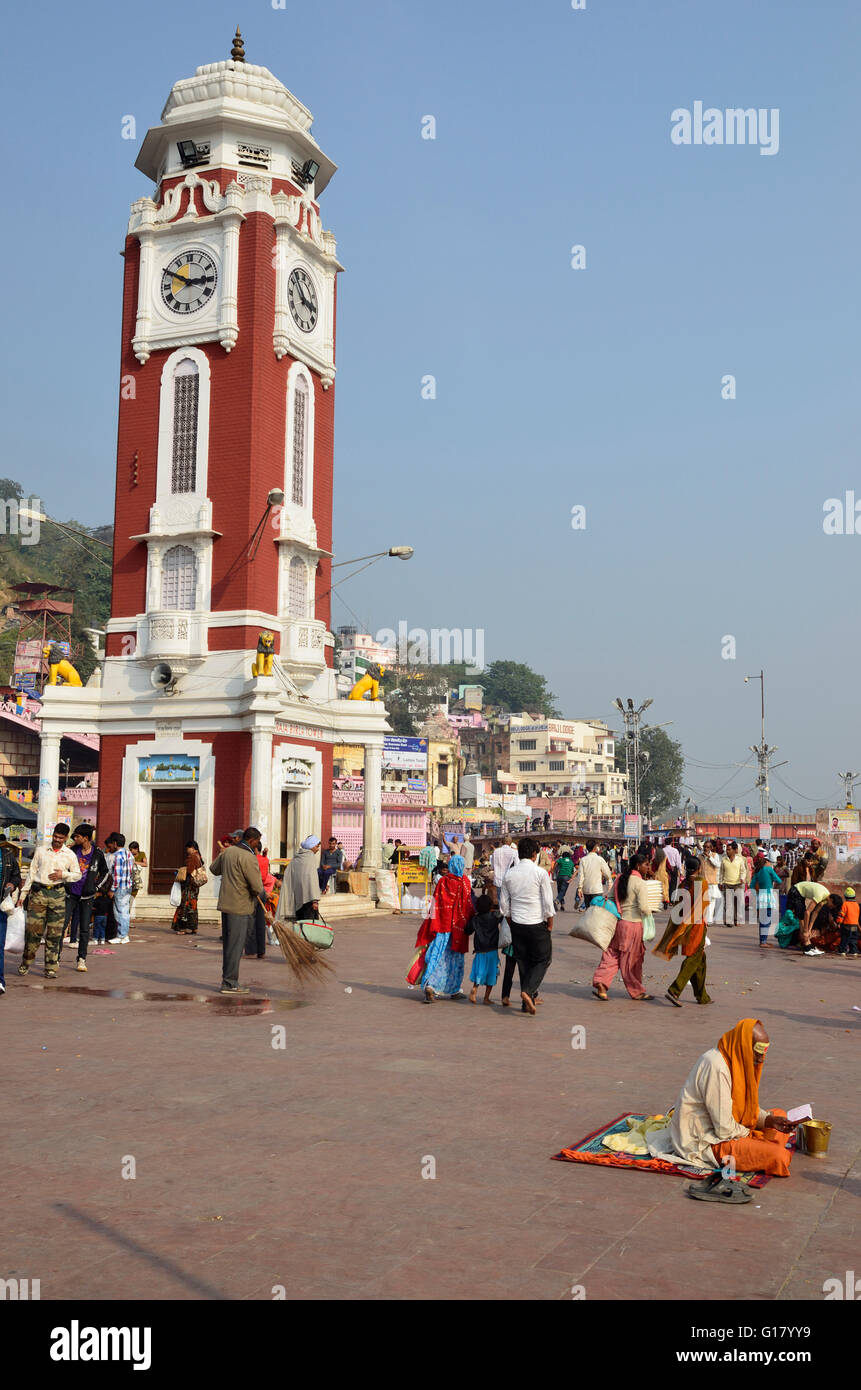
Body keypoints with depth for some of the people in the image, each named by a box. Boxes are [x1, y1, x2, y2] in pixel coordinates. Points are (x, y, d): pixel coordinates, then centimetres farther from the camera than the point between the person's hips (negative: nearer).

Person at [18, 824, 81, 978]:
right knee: (33, 929, -4)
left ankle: (51, 968, 6)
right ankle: (26, 963, 13)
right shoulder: (40, 850, 9)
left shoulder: (70, 855, 8)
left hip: (58, 894, 0)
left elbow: (78, 874, 13)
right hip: (38, 892, 0)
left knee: (54, 933, 0)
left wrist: (64, 874, -7)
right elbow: (31, 872, 11)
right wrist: (23, 894, 9)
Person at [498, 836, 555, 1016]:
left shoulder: (509, 874, 2)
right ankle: (528, 991, -14)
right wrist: (550, 922, 2)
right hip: (537, 924, -4)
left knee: (523, 962, 13)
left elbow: (504, 903, 7)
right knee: (542, 960, 7)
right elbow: (548, 901, -10)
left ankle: (527, 1002, 15)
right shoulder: (540, 873, -11)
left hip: (517, 925, 4)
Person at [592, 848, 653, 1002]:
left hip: (618, 921, 6)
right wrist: (649, 912, 0)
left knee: (612, 955, 9)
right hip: (633, 924, -6)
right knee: (632, 960, 5)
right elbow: (643, 907, -18)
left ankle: (600, 983, -4)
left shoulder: (620, 878, 7)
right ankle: (637, 992, 18)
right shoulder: (640, 883, -15)